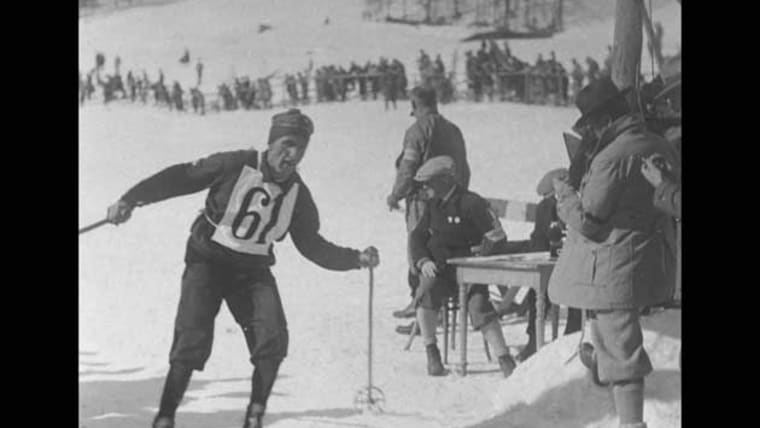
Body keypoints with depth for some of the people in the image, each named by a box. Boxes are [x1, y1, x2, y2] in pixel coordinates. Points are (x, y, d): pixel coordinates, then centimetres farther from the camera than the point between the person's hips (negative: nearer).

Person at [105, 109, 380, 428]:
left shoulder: (298, 193, -1)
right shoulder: (234, 165, -14)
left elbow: (311, 245, 8)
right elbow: (181, 177, -9)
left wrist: (356, 259, -2)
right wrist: (131, 199, -16)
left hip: (253, 271, 4)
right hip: (208, 260, -3)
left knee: (273, 340, -16)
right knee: (192, 342, -16)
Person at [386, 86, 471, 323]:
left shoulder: (417, 130, -11)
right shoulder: (453, 129, 11)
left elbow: (407, 169, -14)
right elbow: (464, 169, 15)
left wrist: (395, 195, -1)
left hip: (423, 200, -7)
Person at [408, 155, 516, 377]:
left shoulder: (471, 203, -9)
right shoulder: (433, 205, 11)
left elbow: (497, 237, -9)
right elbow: (418, 236, 14)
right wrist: (423, 261, -5)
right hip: (439, 270, 4)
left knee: (478, 303, -29)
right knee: (426, 294, -27)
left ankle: (505, 360, -24)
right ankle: (432, 354, -15)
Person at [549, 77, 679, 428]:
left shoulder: (612, 158, -22)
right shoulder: (660, 147, 5)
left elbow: (587, 221, -19)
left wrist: (563, 192, 0)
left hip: (615, 267, -9)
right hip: (652, 263, 9)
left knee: (621, 349, -2)